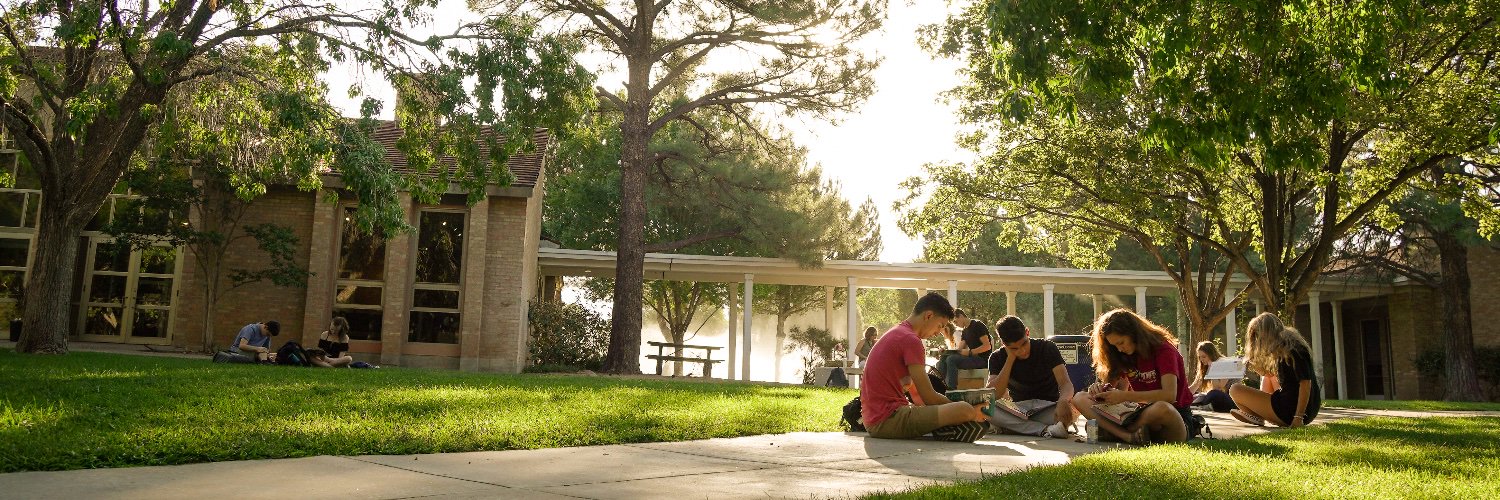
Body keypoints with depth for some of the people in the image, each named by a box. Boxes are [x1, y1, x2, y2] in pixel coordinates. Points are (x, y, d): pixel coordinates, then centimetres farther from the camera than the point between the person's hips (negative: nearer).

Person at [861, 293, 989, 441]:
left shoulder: (895, 334, 20)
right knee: (965, 410, -22)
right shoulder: (911, 340, -12)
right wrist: (970, 411, 0)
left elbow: (917, 396, 19)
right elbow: (929, 397, -13)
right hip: (888, 420, -11)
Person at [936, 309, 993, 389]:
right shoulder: (965, 331, 20)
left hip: (982, 359, -8)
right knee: (943, 359, -9)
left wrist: (969, 352, -23)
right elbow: (959, 349, 12)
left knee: (951, 359, -28)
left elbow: (987, 346, -14)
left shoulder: (977, 325, -6)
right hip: (972, 358, 8)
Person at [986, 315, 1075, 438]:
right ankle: (1045, 430, -34)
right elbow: (994, 395, -17)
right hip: (1019, 410, 1)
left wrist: (1063, 402, -42)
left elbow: (1066, 383, -18)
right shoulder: (998, 358, -3)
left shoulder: (1047, 348, -7)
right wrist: (1010, 358, -20)